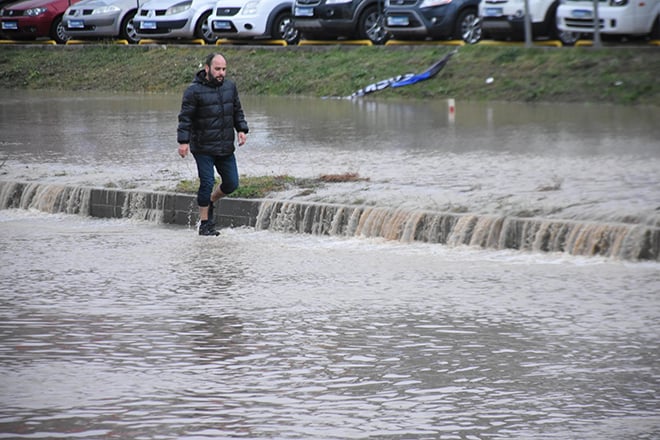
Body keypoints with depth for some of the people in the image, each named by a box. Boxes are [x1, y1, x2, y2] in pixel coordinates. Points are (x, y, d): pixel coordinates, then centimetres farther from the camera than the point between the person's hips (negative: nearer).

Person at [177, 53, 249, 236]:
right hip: (203, 148, -6)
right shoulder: (194, 91, -9)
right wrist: (183, 141, -17)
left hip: (226, 148, 6)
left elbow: (237, 111, 19)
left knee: (231, 183, 7)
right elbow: (185, 118, -10)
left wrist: (242, 129, 6)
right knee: (207, 183, -8)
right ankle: (205, 224, 2)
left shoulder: (230, 86, 9)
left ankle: (210, 201, 34)